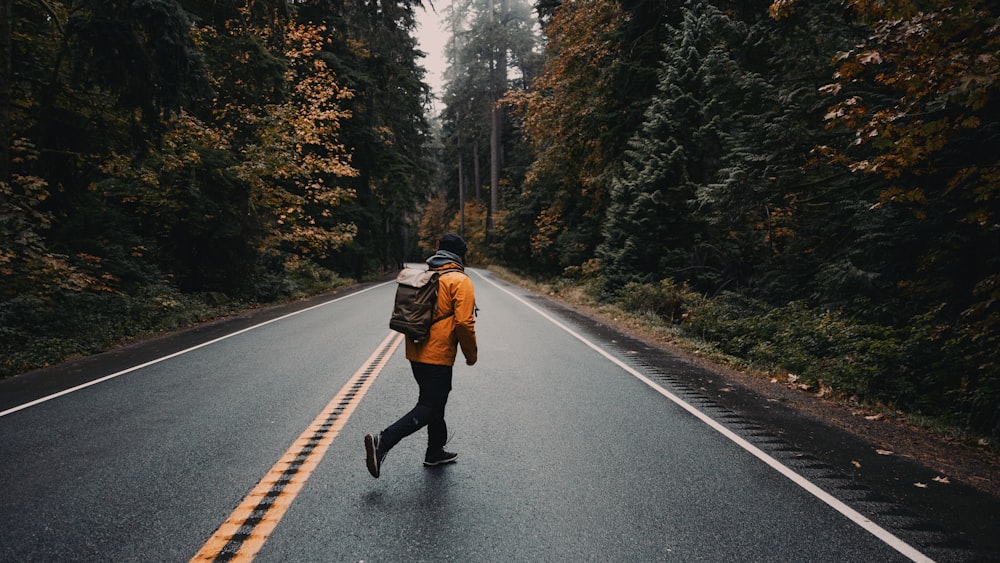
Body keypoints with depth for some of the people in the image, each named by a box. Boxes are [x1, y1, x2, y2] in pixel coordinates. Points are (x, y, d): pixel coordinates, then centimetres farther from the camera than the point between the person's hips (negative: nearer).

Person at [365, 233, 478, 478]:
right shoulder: (460, 281, -11)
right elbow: (464, 323, -18)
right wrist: (471, 354, -4)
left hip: (416, 354, 8)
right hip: (438, 357, -8)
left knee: (434, 402, 22)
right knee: (428, 408, -4)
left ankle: (436, 452, 34)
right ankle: (383, 441, -17)